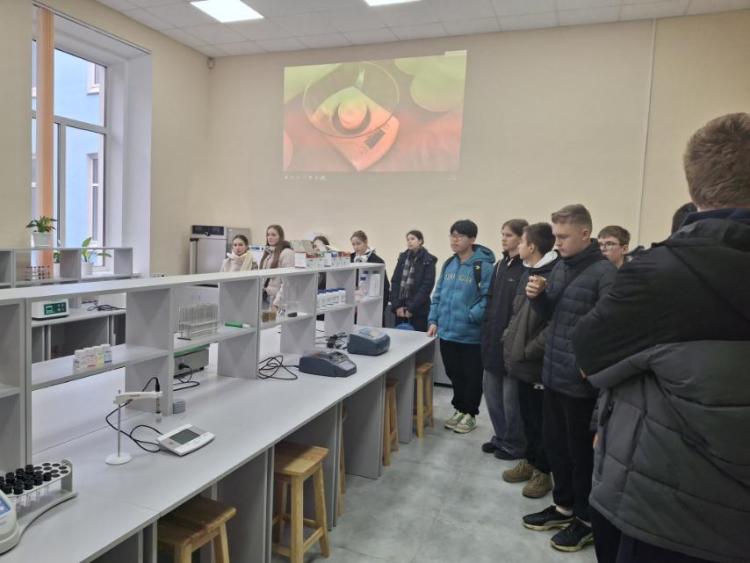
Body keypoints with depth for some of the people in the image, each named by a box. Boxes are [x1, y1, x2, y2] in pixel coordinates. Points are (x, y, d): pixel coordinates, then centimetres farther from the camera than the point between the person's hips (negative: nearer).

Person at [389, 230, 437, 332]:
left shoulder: (428, 261, -2)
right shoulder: (402, 258, 12)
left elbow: (427, 286, -9)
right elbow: (395, 282, 7)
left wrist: (412, 308, -14)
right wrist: (396, 305, -5)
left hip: (418, 310, -4)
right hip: (400, 309, 4)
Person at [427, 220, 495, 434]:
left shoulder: (484, 266, -13)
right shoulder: (449, 264, 8)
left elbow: (488, 298, -18)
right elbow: (438, 294, 12)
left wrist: (471, 317, -25)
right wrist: (433, 320, 6)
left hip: (471, 334, -6)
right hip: (447, 332, 6)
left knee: (472, 377, 11)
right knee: (454, 374, 18)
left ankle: (470, 414, 28)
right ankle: (459, 409, 36)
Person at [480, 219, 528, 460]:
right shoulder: (500, 264, 13)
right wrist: (486, 330, 12)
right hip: (493, 338, 8)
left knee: (510, 395, 3)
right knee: (491, 389, 15)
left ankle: (514, 444, 21)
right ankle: (500, 437, 31)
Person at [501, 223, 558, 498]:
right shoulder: (527, 273, 10)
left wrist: (528, 351, -19)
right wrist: (509, 340, 9)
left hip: (538, 363, -8)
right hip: (522, 360, 8)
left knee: (541, 420, 8)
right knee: (527, 416, 20)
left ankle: (543, 471, 24)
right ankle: (530, 461, 36)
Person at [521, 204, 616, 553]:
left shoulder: (603, 273, -15)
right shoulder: (560, 267, 8)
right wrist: (538, 297, -5)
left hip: (581, 380, -7)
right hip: (553, 373, 7)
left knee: (580, 450, 9)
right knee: (554, 443, 18)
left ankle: (586, 519, 28)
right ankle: (564, 506, 37)